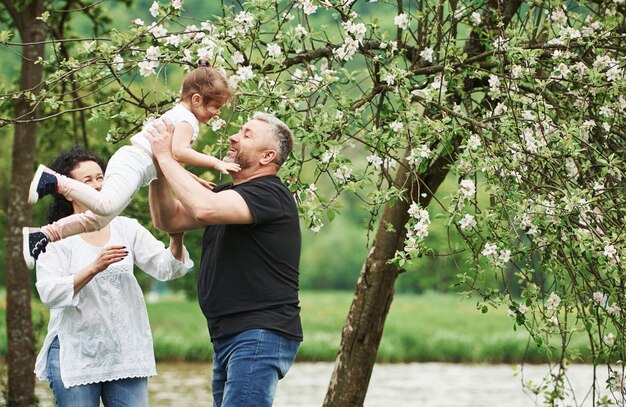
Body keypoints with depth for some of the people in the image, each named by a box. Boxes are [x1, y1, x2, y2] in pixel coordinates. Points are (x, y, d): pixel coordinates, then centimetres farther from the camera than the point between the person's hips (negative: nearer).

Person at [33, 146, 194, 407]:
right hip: (75, 354, -2)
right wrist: (94, 268, -25)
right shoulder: (56, 238, -1)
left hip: (126, 354, 3)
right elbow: (49, 293, -13)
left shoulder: (127, 229, 8)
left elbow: (164, 268, -2)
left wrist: (176, 240, -23)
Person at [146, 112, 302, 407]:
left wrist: (166, 155, -17)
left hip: (261, 336, -10)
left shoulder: (269, 194, -12)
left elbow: (205, 208, -28)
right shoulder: (229, 194, 19)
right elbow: (168, 220, 16)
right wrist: (158, 166, 2)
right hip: (229, 338, 10)